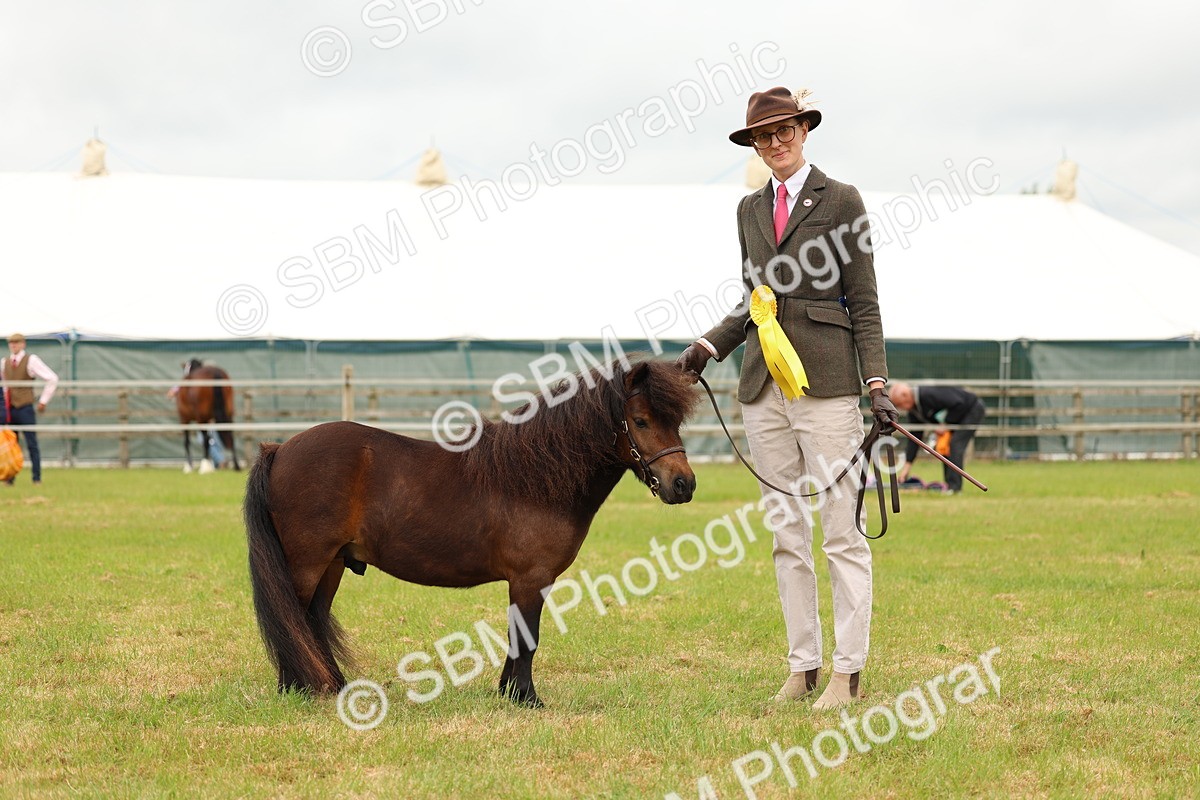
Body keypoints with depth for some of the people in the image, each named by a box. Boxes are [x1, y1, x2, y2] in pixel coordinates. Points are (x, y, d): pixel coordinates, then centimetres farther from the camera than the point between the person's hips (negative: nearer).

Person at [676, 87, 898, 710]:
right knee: (786, 534, 8)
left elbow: (864, 304, -3)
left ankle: (848, 671, -1)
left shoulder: (841, 201, -1)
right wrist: (709, 345, 5)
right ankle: (803, 666, 13)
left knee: (841, 531, -5)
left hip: (827, 384, -6)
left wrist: (877, 385, -11)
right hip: (764, 385, 6)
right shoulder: (750, 209, 14)